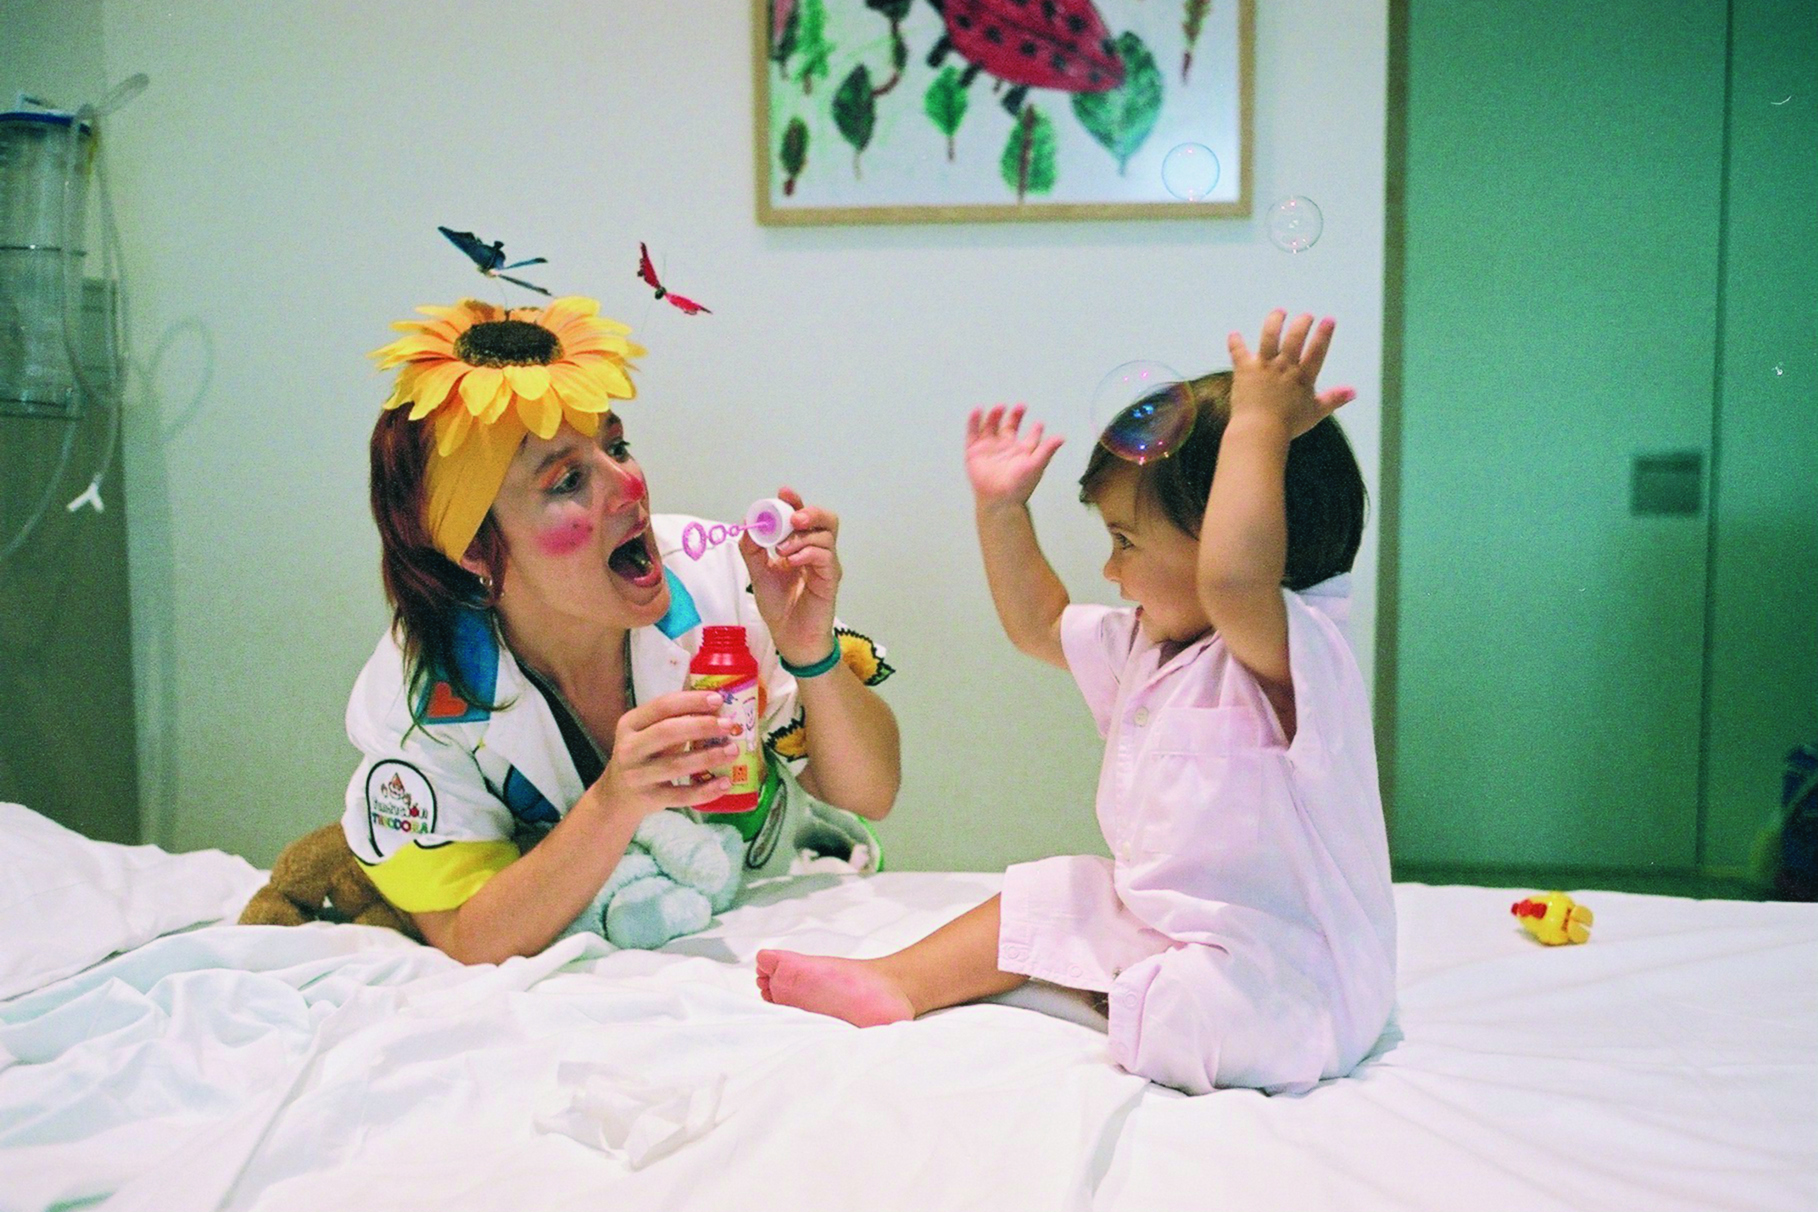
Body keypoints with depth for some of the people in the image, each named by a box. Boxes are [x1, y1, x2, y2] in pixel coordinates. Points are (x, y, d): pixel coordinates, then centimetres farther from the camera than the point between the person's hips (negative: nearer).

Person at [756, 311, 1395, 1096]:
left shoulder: (1294, 653, -24)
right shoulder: (1148, 644, 7)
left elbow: (1232, 577, -48)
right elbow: (1040, 624, 22)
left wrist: (1257, 424, -37)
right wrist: (1001, 509, 13)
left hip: (1285, 980, -9)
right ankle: (895, 983, 10)